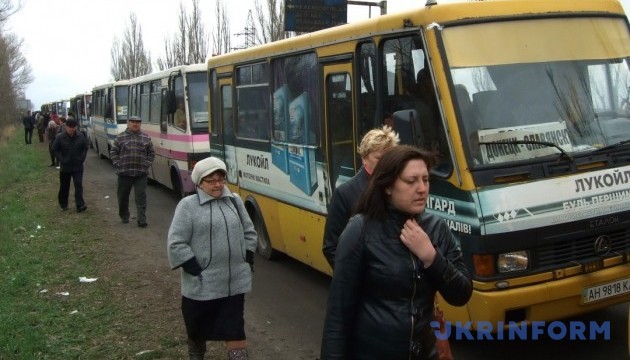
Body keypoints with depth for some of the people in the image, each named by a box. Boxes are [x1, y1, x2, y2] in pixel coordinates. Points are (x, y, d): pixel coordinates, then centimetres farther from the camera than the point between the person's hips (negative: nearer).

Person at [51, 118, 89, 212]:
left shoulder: (80, 136, -3)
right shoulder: (60, 137, -8)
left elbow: (85, 148, 8)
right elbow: (55, 150, -2)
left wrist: (82, 158, -4)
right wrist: (62, 160, -10)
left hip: (77, 166, 0)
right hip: (65, 167, 0)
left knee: (78, 185, -9)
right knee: (64, 187, 12)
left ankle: (80, 205, -14)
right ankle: (63, 204, 28)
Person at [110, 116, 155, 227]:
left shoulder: (146, 138, 7)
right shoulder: (120, 137, 3)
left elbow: (151, 153, 13)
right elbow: (113, 152, 6)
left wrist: (147, 164, 1)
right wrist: (118, 164, -3)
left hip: (141, 173, 0)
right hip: (124, 173, 0)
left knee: (141, 197, -5)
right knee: (123, 197, 12)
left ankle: (142, 220, -4)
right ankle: (124, 216, 31)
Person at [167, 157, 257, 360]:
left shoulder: (235, 201, 7)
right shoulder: (188, 205, -9)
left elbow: (249, 233, 16)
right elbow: (176, 244, -11)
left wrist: (248, 261, 7)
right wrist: (195, 270, -14)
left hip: (235, 282, 3)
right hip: (201, 284, -3)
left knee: (235, 328, 5)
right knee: (197, 327, 17)